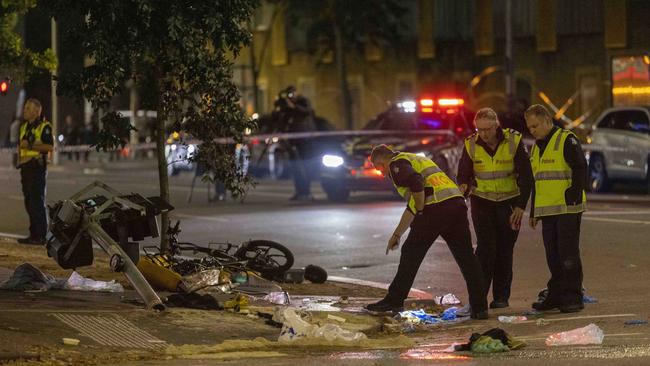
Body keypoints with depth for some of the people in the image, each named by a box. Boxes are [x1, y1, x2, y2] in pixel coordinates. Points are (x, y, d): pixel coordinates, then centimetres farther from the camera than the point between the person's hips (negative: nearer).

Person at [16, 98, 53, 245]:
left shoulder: (44, 126, -8)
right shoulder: (24, 126, 18)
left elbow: (49, 146, -17)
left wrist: (31, 145, -20)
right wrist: (19, 156, 14)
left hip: (37, 167, -8)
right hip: (25, 167, 8)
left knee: (37, 202, -9)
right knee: (29, 202, 9)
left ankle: (41, 236, -8)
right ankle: (33, 234, 13)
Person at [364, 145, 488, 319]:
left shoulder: (397, 164, 6)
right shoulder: (415, 160, 35)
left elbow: (416, 184, -17)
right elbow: (412, 206, 38)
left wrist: (421, 213, -4)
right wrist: (396, 235, 40)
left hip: (435, 207, -8)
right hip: (457, 202, 8)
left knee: (411, 254, 5)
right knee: (466, 257, 8)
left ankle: (394, 300, 11)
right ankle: (480, 307, 6)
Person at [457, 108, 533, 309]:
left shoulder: (514, 141, -12)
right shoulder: (471, 145, -9)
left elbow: (526, 176, -7)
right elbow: (463, 175, 1)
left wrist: (521, 206, -12)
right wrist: (463, 189, -22)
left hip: (509, 202, 0)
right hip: (482, 202, 0)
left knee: (505, 251, 2)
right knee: (486, 248, -12)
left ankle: (501, 297, 12)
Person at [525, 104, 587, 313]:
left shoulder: (567, 141, -7)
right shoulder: (536, 148, 19)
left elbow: (580, 169, -14)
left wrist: (573, 196, -19)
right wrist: (534, 212, 22)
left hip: (568, 209, -8)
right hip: (547, 210, 8)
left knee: (568, 254, -7)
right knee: (553, 255, 10)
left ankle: (573, 298, -3)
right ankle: (556, 296, 17)